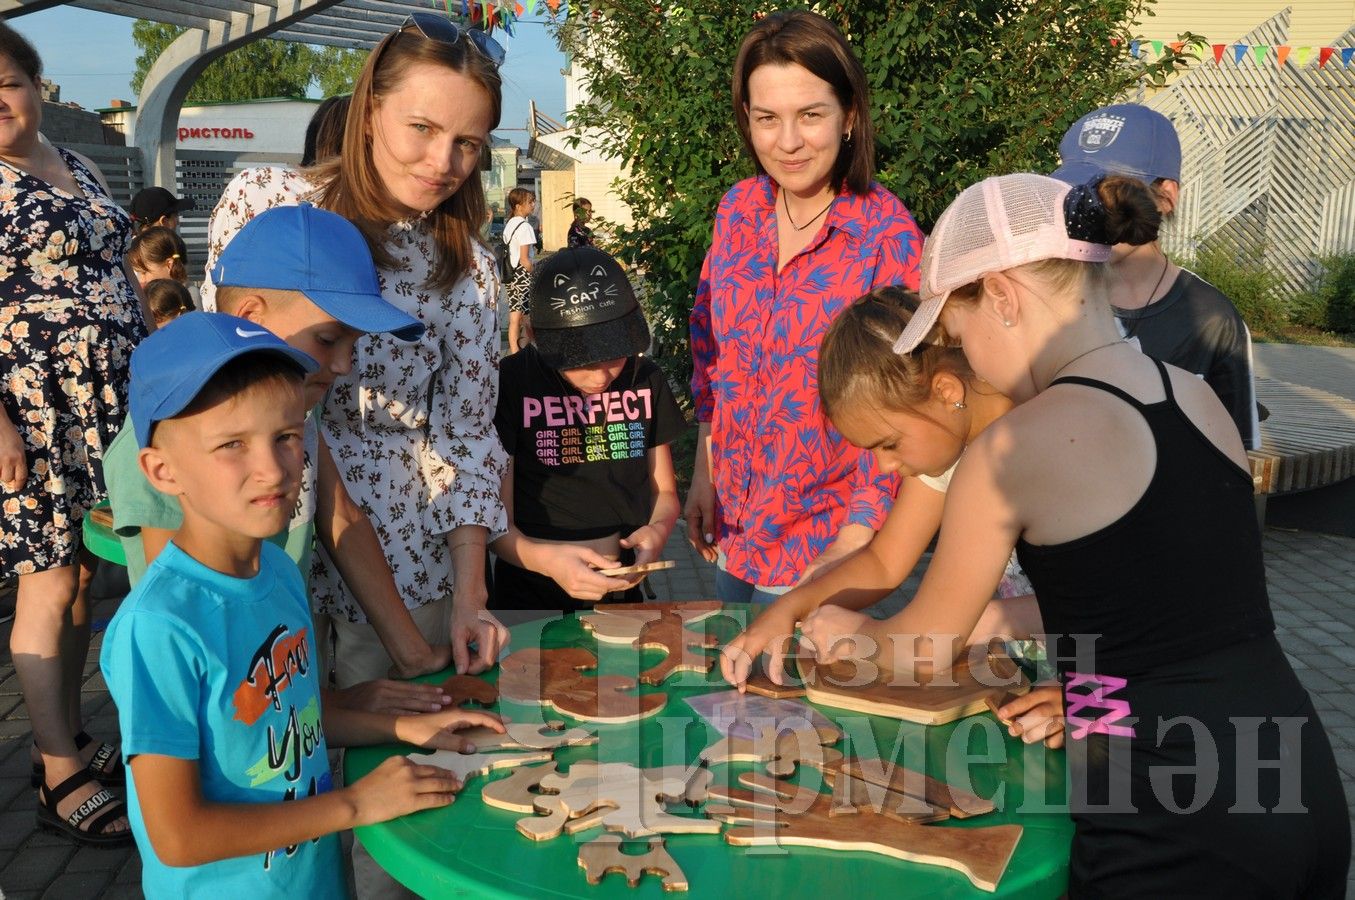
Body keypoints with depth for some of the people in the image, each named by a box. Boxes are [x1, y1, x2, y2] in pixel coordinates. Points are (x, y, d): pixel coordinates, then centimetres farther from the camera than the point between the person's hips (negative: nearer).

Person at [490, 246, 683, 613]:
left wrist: (658, 529, -7)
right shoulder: (510, 385, -8)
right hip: (531, 598, -3)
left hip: (621, 589, 4)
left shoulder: (645, 380, 6)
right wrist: (544, 558, -25)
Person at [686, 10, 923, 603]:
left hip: (819, 539, -5)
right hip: (731, 520, 5)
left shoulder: (887, 236, -18)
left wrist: (853, 545, -19)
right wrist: (705, 470, 7)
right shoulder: (740, 209, -3)